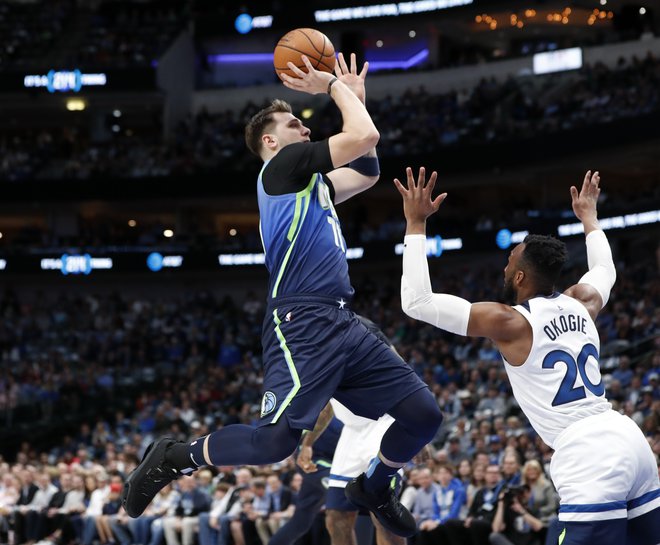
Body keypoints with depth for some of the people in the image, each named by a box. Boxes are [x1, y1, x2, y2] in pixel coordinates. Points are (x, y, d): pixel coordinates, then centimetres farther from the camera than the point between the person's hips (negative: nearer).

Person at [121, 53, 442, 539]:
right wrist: (335, 87, 7)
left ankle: (374, 490, 27)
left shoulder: (311, 183, 25)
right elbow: (365, 137, -9)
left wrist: (355, 96, 32)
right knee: (278, 439, -21)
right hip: (302, 324, -9)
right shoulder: (283, 163, -1)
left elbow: (367, 172, 34)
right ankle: (173, 459, 2)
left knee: (423, 414, 2)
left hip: (344, 324, 9)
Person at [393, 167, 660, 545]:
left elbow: (416, 302, -3)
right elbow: (605, 270, 42)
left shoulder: (510, 322, -3)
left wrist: (416, 224, 3)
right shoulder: (582, 303, 16)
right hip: (627, 439, 8)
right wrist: (589, 215, 54)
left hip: (589, 455, -8)